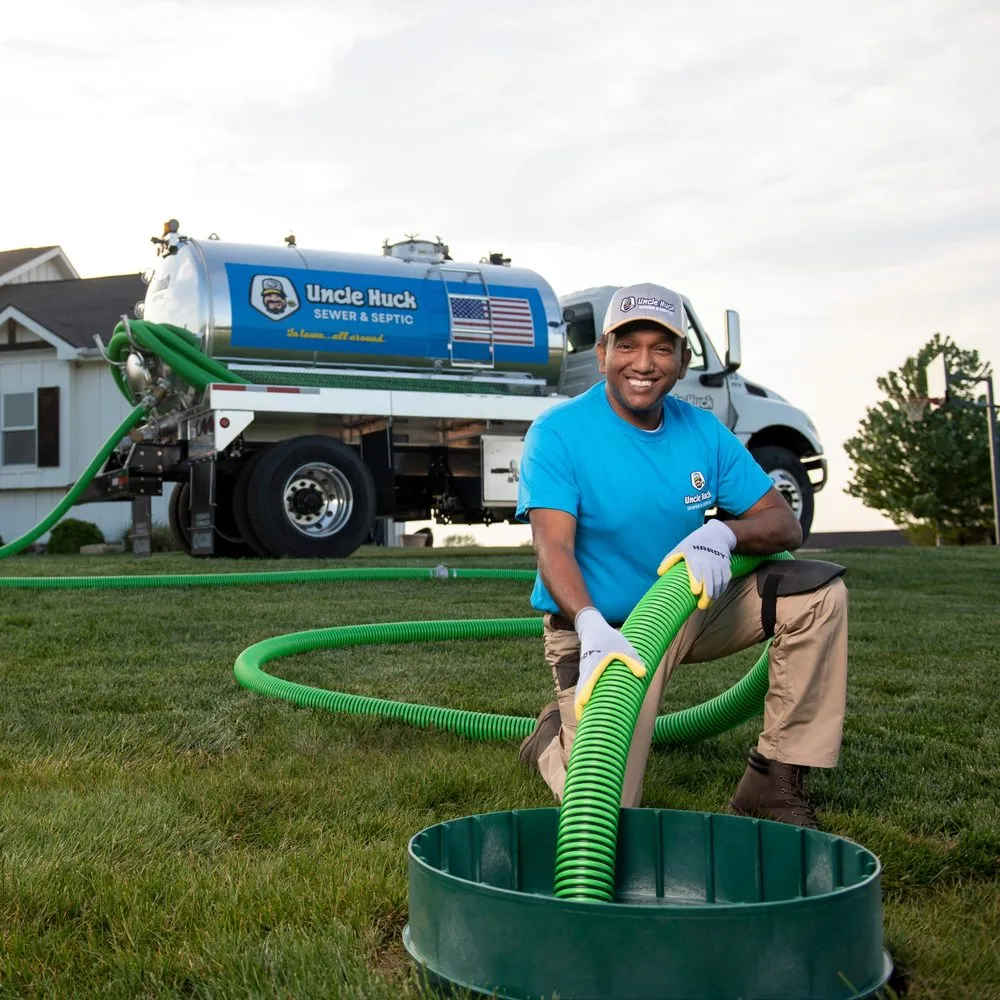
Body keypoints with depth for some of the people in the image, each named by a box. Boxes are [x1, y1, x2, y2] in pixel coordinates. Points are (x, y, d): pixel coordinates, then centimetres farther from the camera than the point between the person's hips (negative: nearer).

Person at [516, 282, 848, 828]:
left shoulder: (703, 432, -2)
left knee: (818, 592, -13)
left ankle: (773, 781, -6)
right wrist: (592, 628, -48)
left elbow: (785, 524, -3)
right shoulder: (557, 434, -16)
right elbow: (553, 547, -29)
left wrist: (723, 534, -27)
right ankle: (557, 736, 21)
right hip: (600, 630, -5)